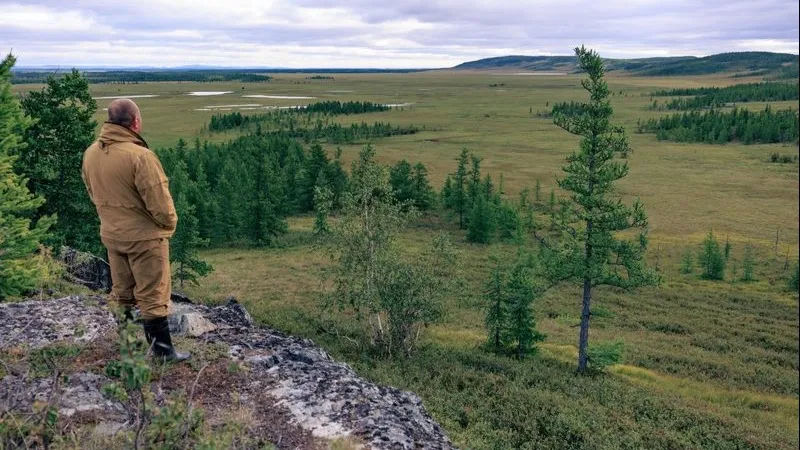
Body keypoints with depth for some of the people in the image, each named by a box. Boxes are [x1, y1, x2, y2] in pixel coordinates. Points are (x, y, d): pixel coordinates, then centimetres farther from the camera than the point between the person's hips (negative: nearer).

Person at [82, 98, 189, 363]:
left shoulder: (91, 153, 0)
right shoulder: (139, 155, -24)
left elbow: (93, 193, 10)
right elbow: (158, 200, -22)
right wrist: (170, 223, -4)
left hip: (111, 234, 7)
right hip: (144, 236, -7)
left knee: (121, 292, 19)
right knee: (152, 296, 2)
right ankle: (162, 351, 10)